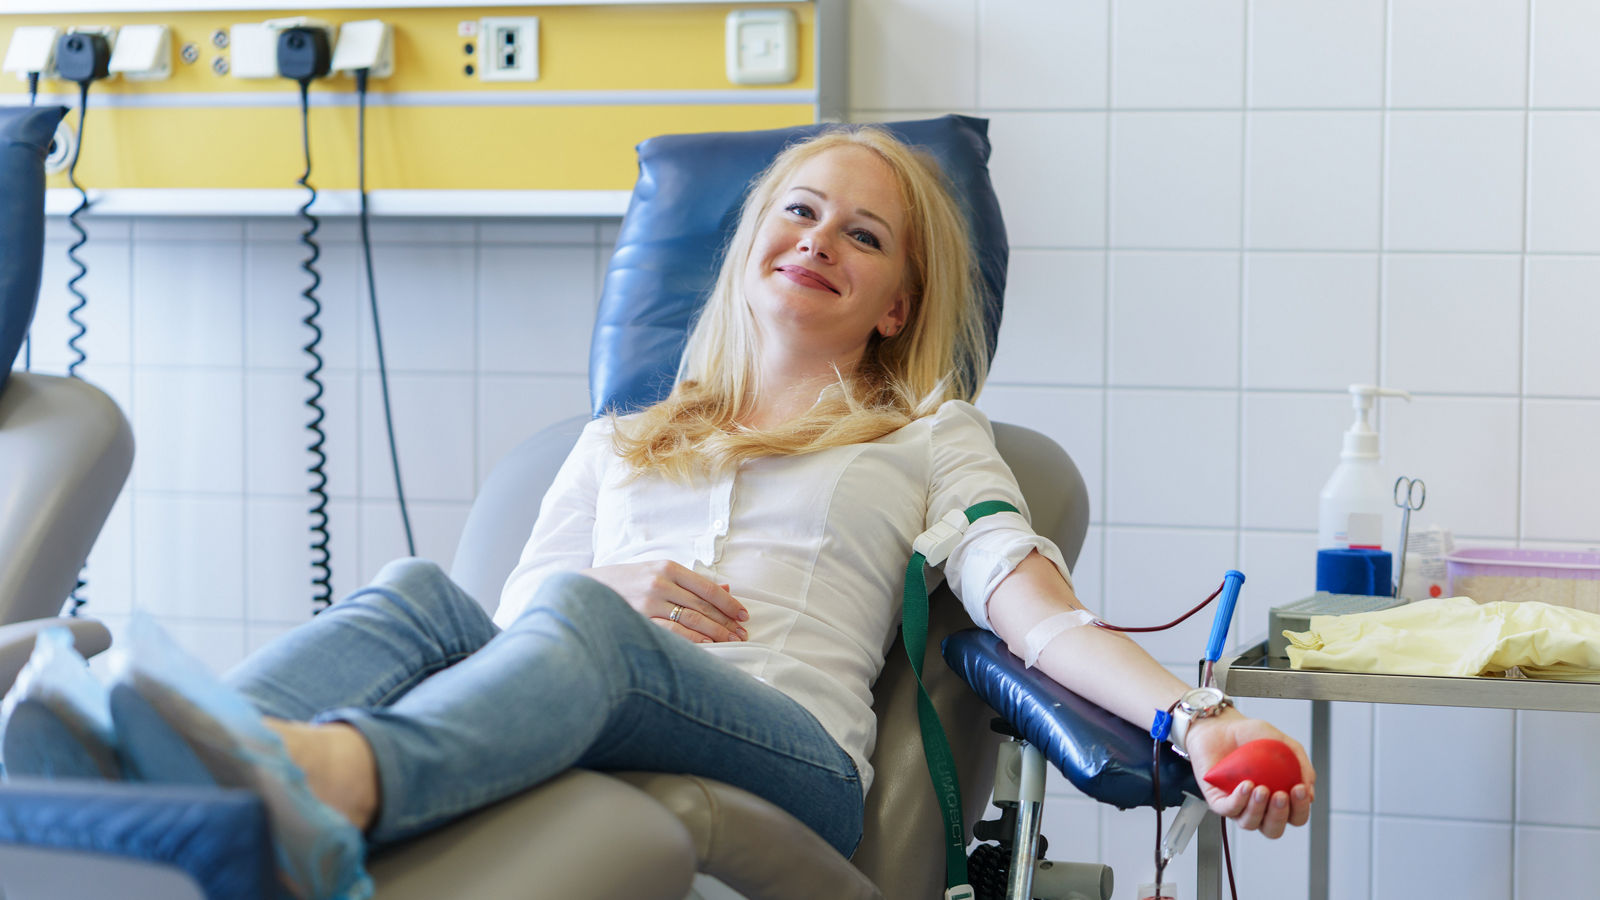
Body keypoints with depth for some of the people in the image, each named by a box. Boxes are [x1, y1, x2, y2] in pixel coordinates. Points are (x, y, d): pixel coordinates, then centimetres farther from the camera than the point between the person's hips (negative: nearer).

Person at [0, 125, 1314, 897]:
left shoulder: (930, 436, 27)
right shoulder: (618, 443, 36)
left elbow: (1033, 602, 8)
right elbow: (513, 615, 24)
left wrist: (1198, 720, -11)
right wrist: (619, 592, 0)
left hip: (789, 748, -3)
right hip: (570, 735, 3)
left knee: (575, 627, -36)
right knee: (418, 594, -31)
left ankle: (316, 775, -70)